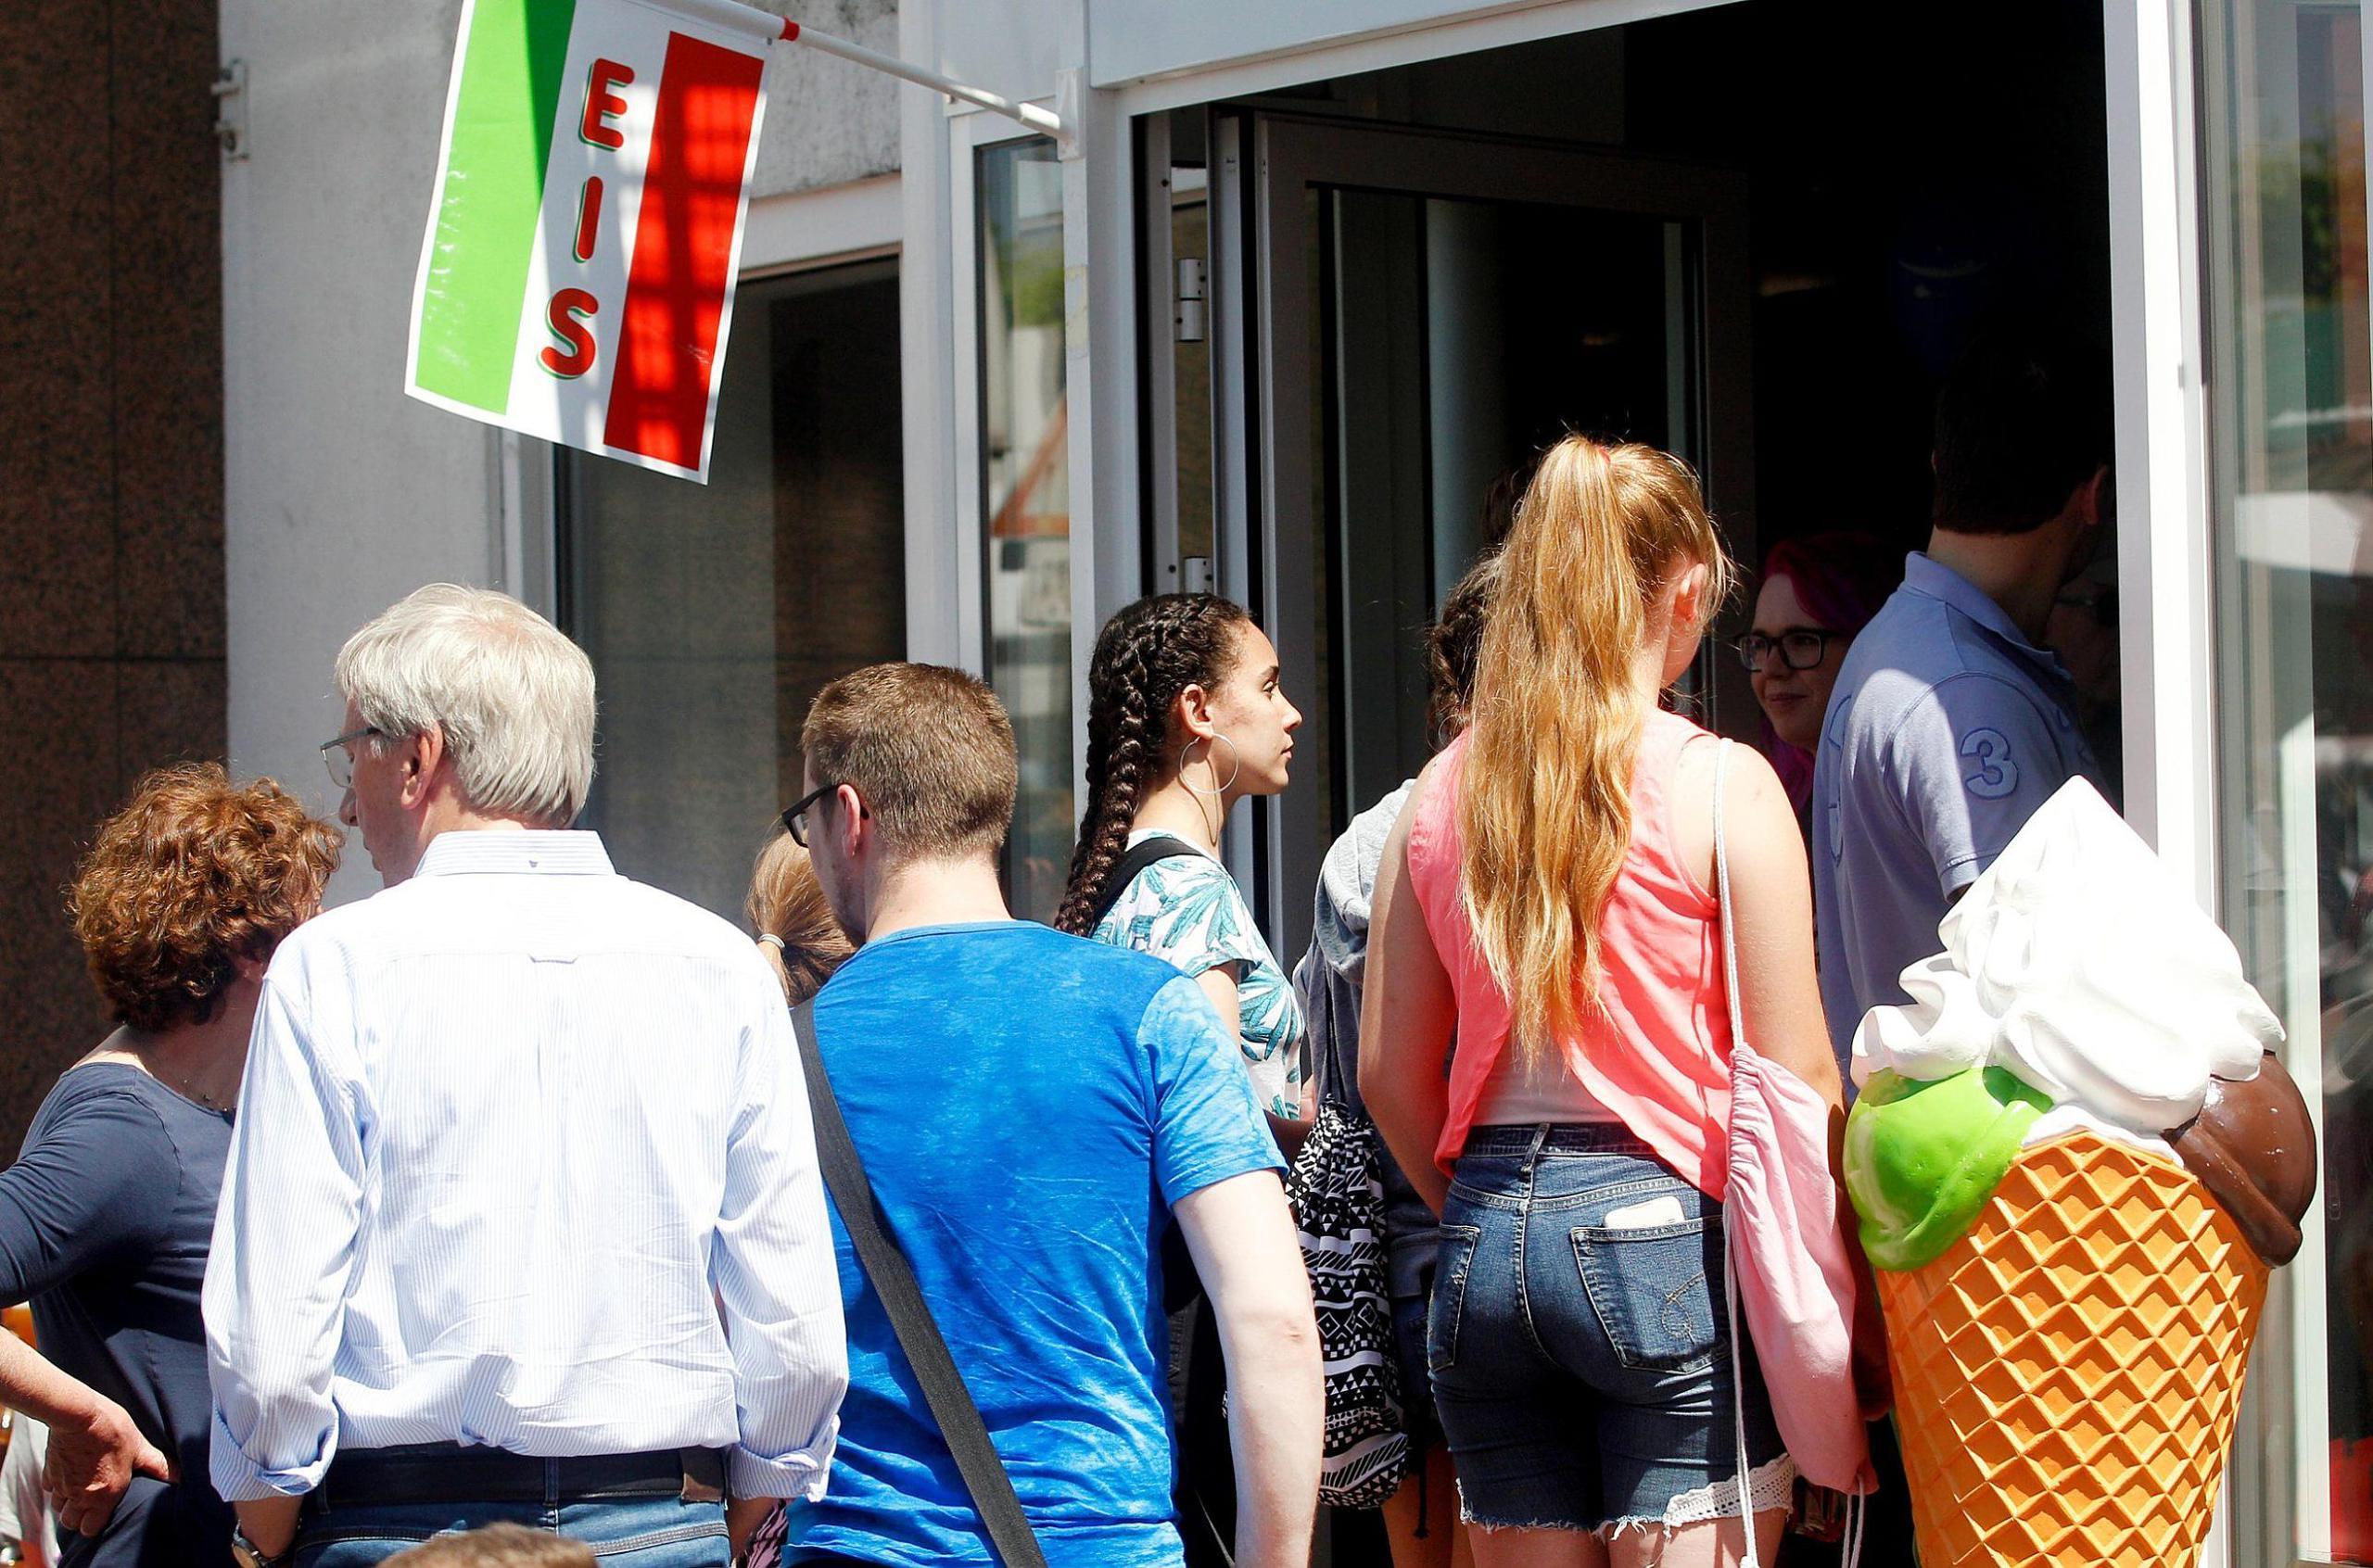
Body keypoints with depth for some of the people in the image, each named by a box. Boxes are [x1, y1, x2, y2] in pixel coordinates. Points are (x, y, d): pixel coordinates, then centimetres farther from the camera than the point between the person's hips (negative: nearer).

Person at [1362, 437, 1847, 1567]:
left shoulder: (1442, 792, 7)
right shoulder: (1724, 785, -6)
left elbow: (1389, 1075, 10)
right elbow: (1795, 1078, -8)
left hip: (1485, 1236, 5)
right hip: (1662, 1223, -5)